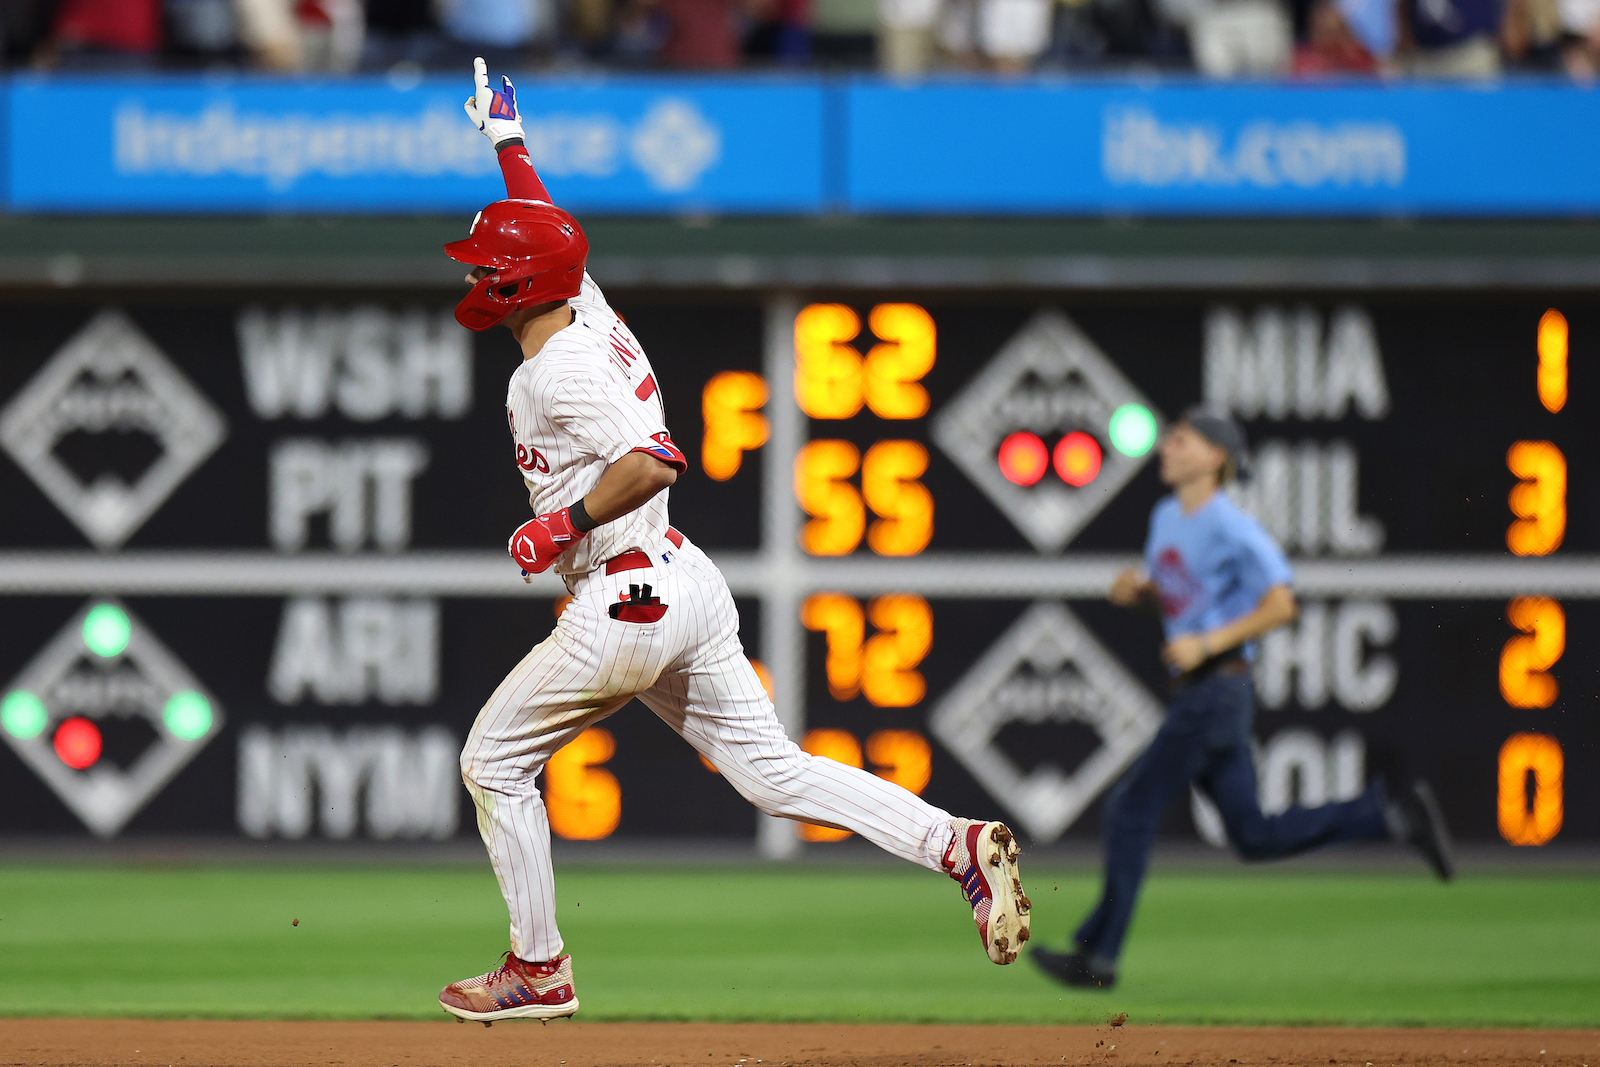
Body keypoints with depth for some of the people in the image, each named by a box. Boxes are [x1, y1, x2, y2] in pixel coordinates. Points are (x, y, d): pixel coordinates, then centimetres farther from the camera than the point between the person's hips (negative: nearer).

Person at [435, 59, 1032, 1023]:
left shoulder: (557, 370, -16)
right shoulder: (588, 309, 10)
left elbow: (654, 461, -29)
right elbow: (544, 235, 32)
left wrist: (563, 525, -20)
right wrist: (508, 140, 40)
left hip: (622, 604, -9)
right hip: (688, 582, 9)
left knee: (496, 762, 8)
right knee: (772, 770, 6)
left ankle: (539, 968, 13)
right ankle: (957, 844, -9)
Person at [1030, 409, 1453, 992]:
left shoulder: (1231, 528, -13)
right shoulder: (1165, 518, 14)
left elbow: (1281, 604, -18)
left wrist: (1207, 642, -22)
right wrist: (1136, 589, 4)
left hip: (1217, 686, -10)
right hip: (1191, 693, 10)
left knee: (1132, 808, -8)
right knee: (1255, 837, 10)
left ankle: (1098, 954, -3)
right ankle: (1394, 816, 16)